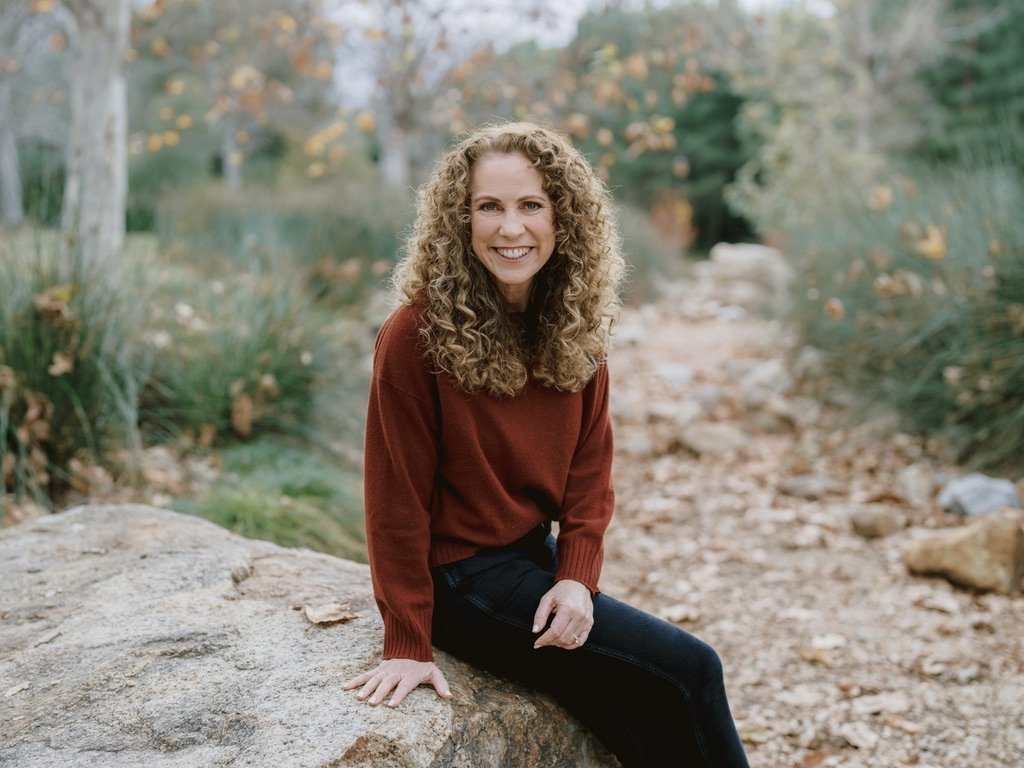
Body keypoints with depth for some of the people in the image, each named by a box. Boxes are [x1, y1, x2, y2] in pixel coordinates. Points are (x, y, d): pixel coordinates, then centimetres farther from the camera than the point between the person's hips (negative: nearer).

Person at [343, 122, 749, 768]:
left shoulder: (575, 328, 1)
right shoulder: (418, 336, -17)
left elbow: (589, 470, 5)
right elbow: (399, 495, -14)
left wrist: (577, 577, -10)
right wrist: (409, 643, -13)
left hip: (541, 558, 6)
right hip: (465, 577, -6)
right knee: (690, 669, -12)